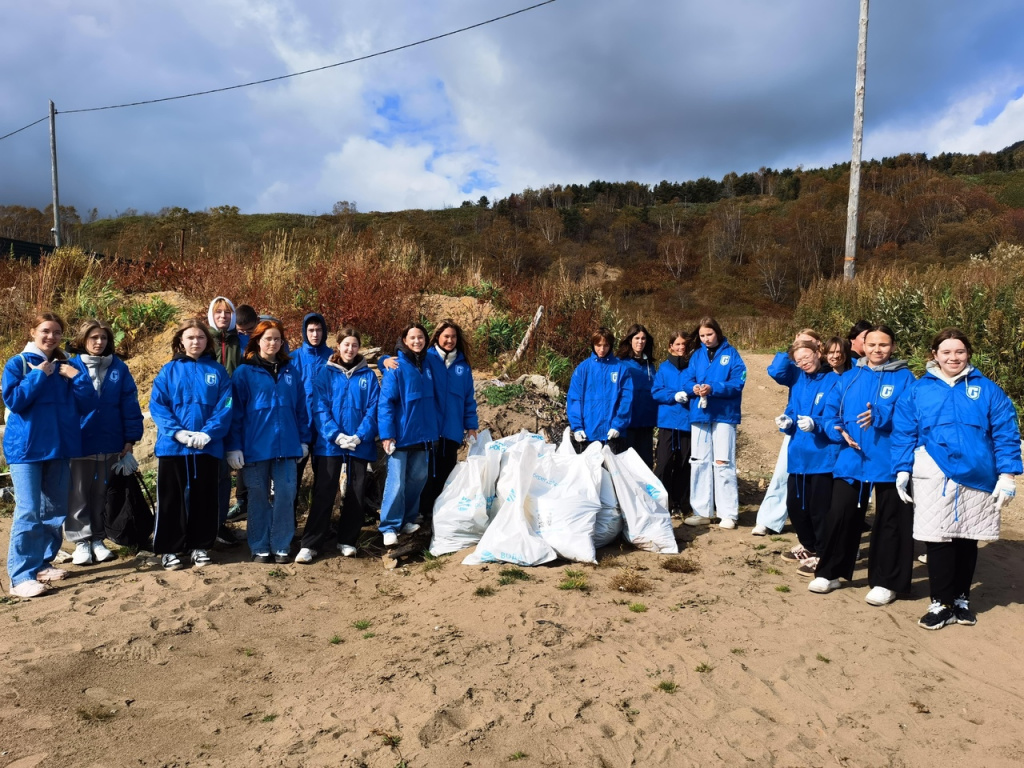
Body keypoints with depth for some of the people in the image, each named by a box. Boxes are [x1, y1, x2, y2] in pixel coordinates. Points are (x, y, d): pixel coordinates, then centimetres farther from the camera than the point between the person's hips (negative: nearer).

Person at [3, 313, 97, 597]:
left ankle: (43, 562, 24)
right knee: (28, 512, -10)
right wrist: (39, 375, -13)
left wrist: (78, 377, -11)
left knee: (56, 510, 10)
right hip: (26, 448, -5)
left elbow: (87, 405, 2)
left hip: (60, 446, 5)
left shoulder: (65, 368, 9)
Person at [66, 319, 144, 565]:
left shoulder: (119, 368, 2)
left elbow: (130, 404, 2)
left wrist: (130, 439, -1)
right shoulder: (71, 367, -2)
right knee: (78, 494, 6)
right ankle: (81, 541, 16)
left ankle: (97, 539, 24)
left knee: (102, 493, 12)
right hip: (79, 442, -2)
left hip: (110, 443, 2)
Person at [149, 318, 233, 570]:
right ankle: (169, 549, 18)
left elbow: (224, 408, -2)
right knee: (171, 499, 6)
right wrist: (178, 432, -17)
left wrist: (207, 433, -16)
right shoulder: (169, 370, 4)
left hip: (208, 447, 1)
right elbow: (157, 406, -4)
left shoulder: (218, 371, 5)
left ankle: (199, 546, 21)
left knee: (203, 498, 9)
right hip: (172, 446, 0)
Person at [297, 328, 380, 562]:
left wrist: (360, 436, -13)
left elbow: (373, 409, 0)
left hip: (360, 445, 2)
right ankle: (310, 544, 4)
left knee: (356, 494, 8)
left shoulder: (368, 375, 6)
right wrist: (336, 435, -16)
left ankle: (348, 540, 21)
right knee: (323, 493, -2)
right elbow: (320, 408, -5)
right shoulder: (326, 373, 3)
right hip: (329, 444, -2)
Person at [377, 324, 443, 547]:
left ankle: (408, 520, 27)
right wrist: (387, 434, -17)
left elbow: (436, 397, 14)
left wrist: (436, 427, 12)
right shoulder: (396, 366, -8)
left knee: (418, 478, 13)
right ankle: (389, 527, 4)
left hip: (423, 434, 6)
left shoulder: (428, 364, 8)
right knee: (396, 482, -6)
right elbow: (385, 402, -11)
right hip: (401, 434, -6)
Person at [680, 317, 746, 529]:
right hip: (699, 415, 4)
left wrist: (713, 388, -24)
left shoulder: (731, 353, -2)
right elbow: (686, 380, 5)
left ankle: (728, 514, 5)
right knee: (699, 463, 6)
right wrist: (694, 388, -18)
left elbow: (738, 382, -11)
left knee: (723, 463, -3)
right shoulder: (696, 356, 10)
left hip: (724, 415, -4)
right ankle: (701, 511, 15)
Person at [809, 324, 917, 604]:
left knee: (890, 523, 7)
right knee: (839, 516, 7)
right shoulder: (848, 378, 10)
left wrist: (880, 416, -29)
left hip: (890, 463, -3)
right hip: (850, 461, 3)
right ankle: (829, 573, 22)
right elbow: (831, 412, 8)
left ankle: (885, 582, 20)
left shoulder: (904, 377, -1)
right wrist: (839, 431, -11)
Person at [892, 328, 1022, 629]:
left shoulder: (987, 390, 5)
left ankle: (961, 599, 29)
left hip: (978, 478, 1)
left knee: (968, 541, 12)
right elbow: (904, 433, 3)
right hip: (934, 477, -1)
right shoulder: (918, 391, 4)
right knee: (938, 541, 1)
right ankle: (941, 604, 14)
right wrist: (903, 470, -3)